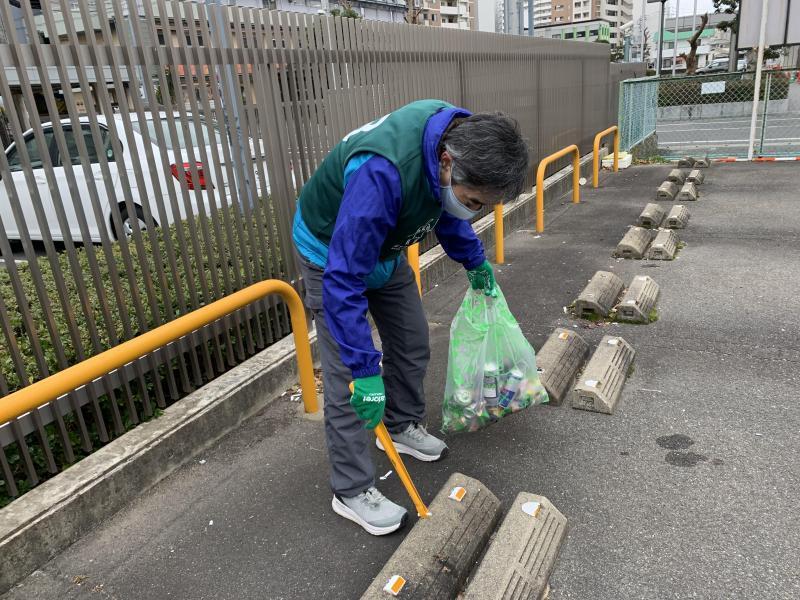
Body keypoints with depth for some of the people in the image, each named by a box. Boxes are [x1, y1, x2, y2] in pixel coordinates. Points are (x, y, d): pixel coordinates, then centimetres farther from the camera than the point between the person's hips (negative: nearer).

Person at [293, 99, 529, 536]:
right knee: (347, 380, -6)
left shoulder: (457, 136, -17)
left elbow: (443, 206, 6)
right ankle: (351, 491, 9)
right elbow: (344, 280, -39)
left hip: (386, 248, 7)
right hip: (334, 253, -7)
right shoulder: (383, 172, -42)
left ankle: (403, 426, 37)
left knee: (412, 343, 13)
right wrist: (364, 370, -36)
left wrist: (473, 259, 10)